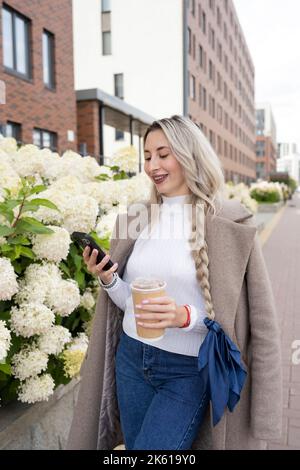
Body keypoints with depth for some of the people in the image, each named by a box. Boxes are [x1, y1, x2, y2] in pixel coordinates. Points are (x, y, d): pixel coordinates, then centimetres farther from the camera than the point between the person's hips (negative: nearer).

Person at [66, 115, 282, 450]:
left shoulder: (227, 222, -11)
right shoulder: (136, 218, 3)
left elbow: (231, 311, -8)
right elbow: (129, 304, 8)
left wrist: (186, 316, -24)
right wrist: (107, 279, -10)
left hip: (188, 370, -4)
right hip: (132, 359, 5)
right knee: (135, 446, 18)